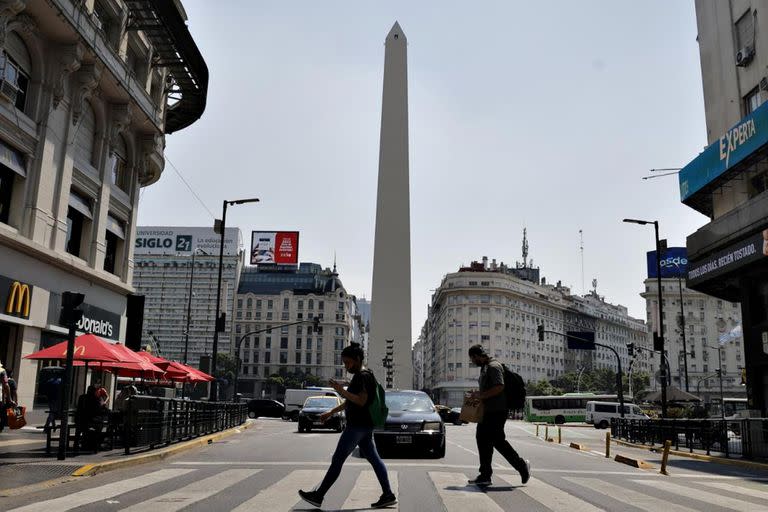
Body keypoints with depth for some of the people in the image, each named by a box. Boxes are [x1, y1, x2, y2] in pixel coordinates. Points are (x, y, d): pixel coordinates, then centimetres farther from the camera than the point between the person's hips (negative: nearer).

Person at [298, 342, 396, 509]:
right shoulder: (359, 376, 17)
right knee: (374, 459, 8)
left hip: (358, 426, -10)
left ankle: (318, 496, 3)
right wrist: (331, 412, 23)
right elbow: (350, 402, 24)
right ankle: (388, 495, 8)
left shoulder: (364, 376, -14)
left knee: (337, 460, -4)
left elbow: (361, 401, -21)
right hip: (364, 426, 10)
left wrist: (342, 391, -23)